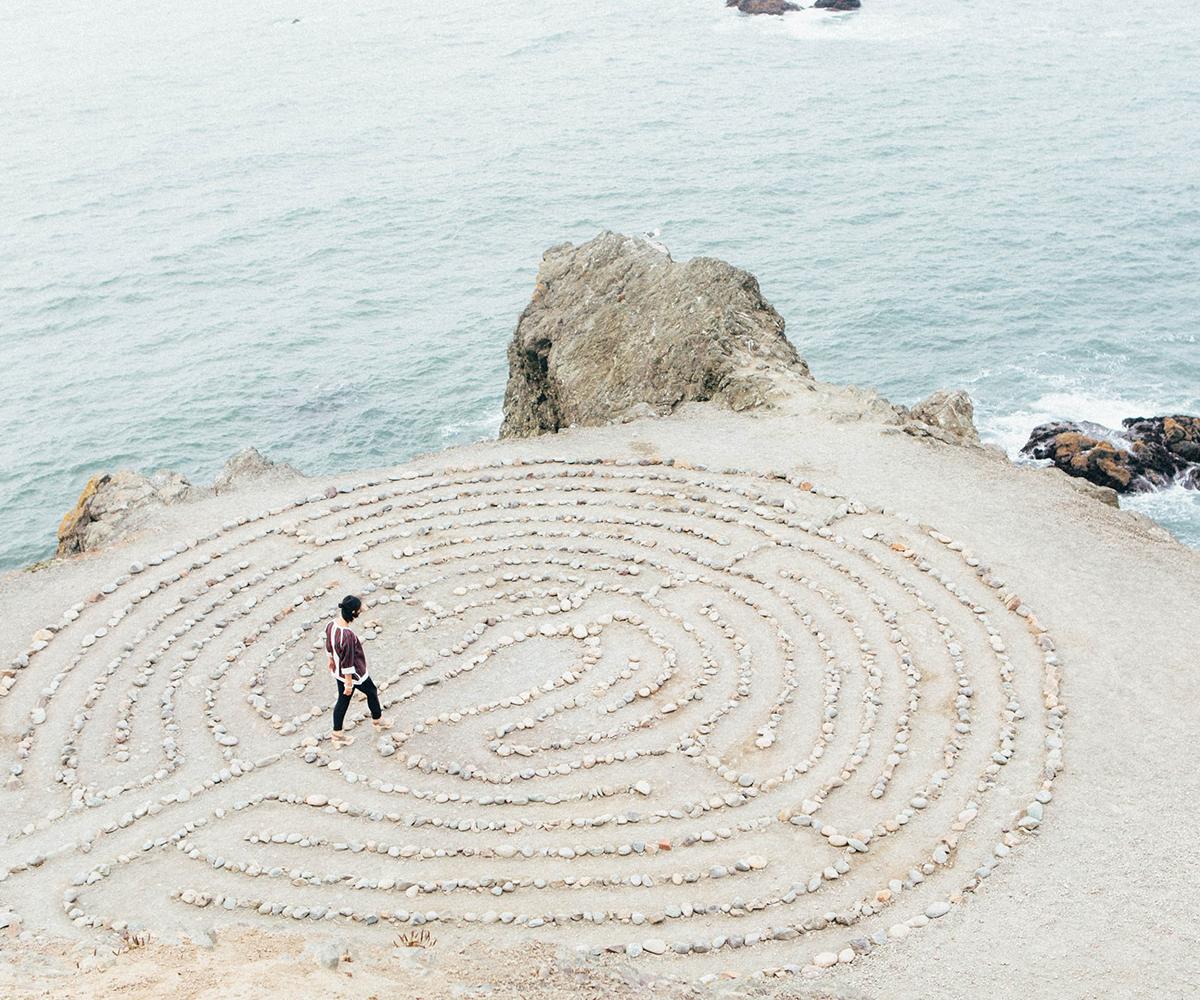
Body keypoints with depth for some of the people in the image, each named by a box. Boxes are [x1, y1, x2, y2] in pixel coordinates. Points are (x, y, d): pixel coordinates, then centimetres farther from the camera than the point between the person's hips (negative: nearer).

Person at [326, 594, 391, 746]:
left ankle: (337, 734, 34)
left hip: (338, 672, 7)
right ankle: (378, 720, 45)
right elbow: (348, 663, -29)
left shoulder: (331, 625, -12)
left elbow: (329, 646, 7)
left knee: (343, 701, 23)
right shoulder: (348, 635, -38)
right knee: (372, 692, 21)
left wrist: (331, 660, 25)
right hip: (353, 674, -7)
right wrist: (349, 684, -18)